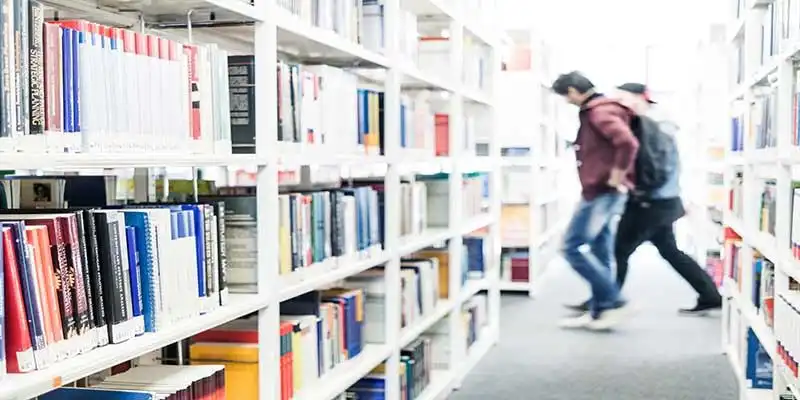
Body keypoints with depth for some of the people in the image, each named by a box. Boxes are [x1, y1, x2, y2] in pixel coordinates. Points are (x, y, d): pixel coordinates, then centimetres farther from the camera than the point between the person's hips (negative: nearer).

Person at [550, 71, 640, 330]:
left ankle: (614, 303, -4)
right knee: (599, 252, 11)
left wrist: (616, 177, -20)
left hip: (601, 192, -10)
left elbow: (628, 143, -29)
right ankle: (598, 312, 15)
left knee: (573, 247, -8)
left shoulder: (599, 112, -16)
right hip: (601, 192, 10)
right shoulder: (595, 111, 16)